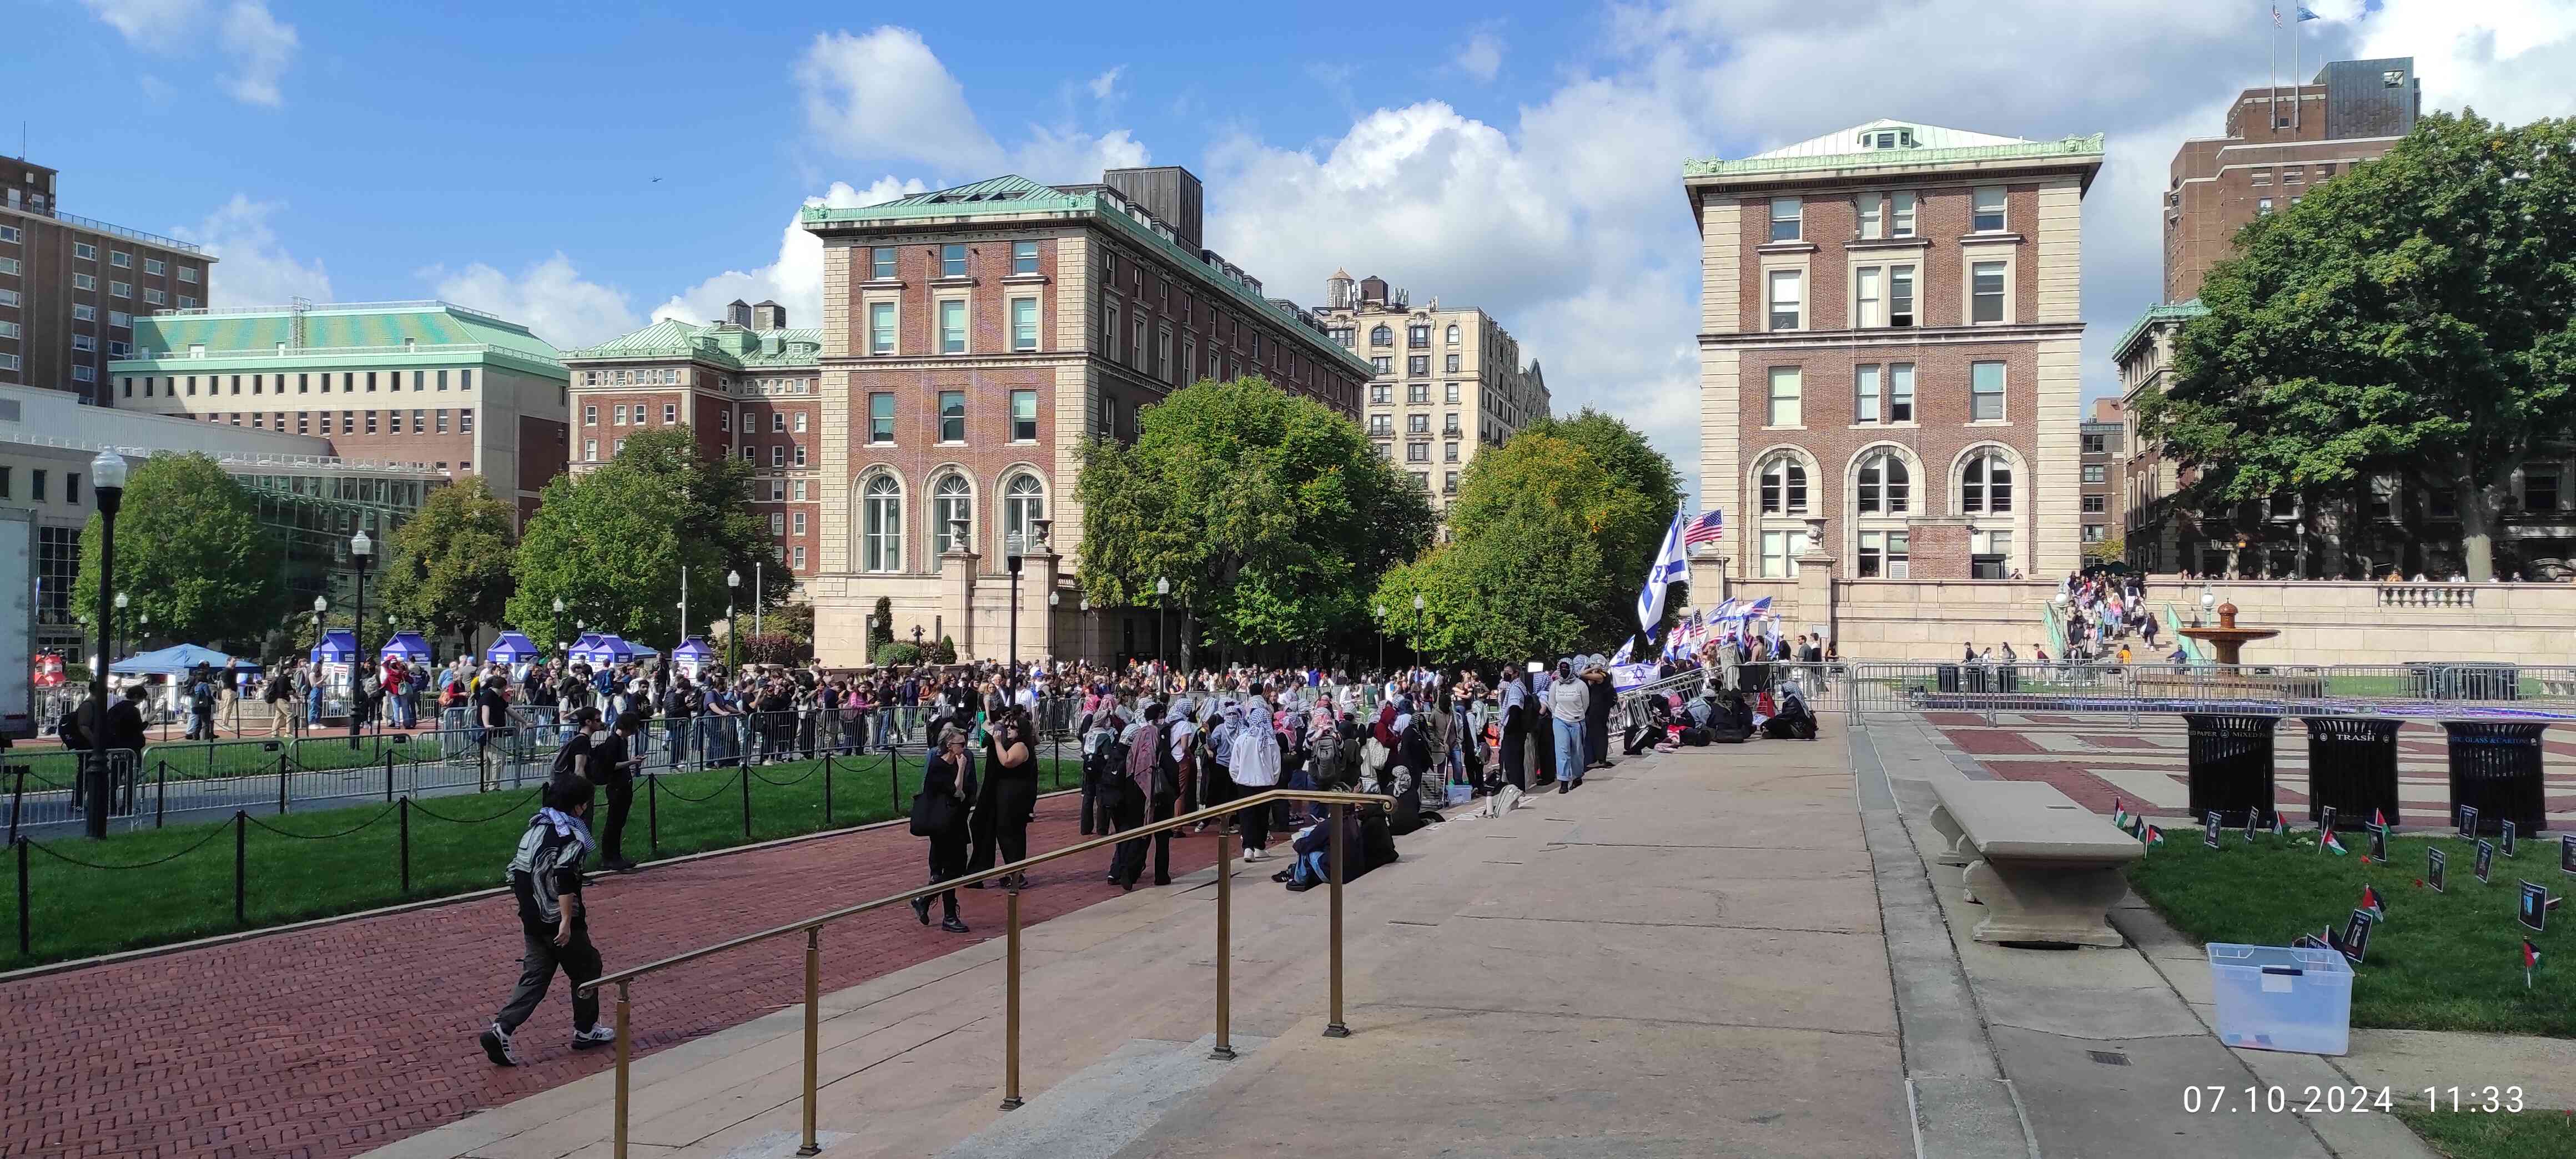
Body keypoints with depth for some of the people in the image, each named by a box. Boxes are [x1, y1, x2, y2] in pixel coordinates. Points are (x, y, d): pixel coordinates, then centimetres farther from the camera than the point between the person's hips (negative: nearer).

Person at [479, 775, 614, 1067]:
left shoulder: (536, 827, 9)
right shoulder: (571, 836, -15)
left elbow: (516, 871, 14)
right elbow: (565, 881, -27)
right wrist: (567, 920, -27)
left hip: (532, 920, 7)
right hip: (558, 922, -7)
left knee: (535, 976, 11)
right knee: (587, 969, 12)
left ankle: (502, 1029, -5)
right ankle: (586, 1030, 22)